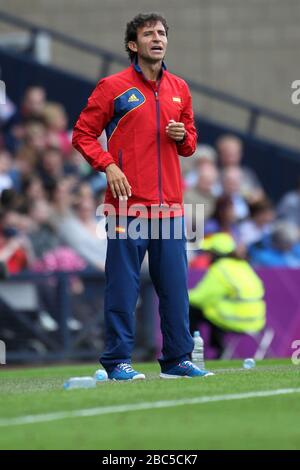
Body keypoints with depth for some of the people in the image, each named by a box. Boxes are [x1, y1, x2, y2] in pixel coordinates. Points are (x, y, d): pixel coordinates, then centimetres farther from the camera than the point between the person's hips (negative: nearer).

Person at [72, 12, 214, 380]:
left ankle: (177, 359, 11)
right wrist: (108, 165, -13)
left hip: (170, 206, 5)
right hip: (128, 204, -5)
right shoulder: (113, 87, -1)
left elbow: (190, 143, 23)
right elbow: (83, 134, 1)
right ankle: (118, 360, 1)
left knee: (175, 286, 5)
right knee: (123, 285, -4)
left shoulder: (179, 89, 15)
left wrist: (183, 136, 0)